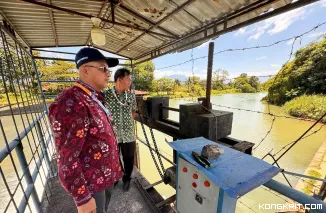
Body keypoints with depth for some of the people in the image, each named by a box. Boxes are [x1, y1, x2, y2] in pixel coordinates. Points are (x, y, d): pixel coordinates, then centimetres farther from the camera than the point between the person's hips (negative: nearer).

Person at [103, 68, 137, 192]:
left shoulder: (131, 96, -2)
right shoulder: (105, 95, -10)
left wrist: (126, 120, 2)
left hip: (128, 134, 2)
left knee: (128, 159, 16)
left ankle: (126, 179, 43)